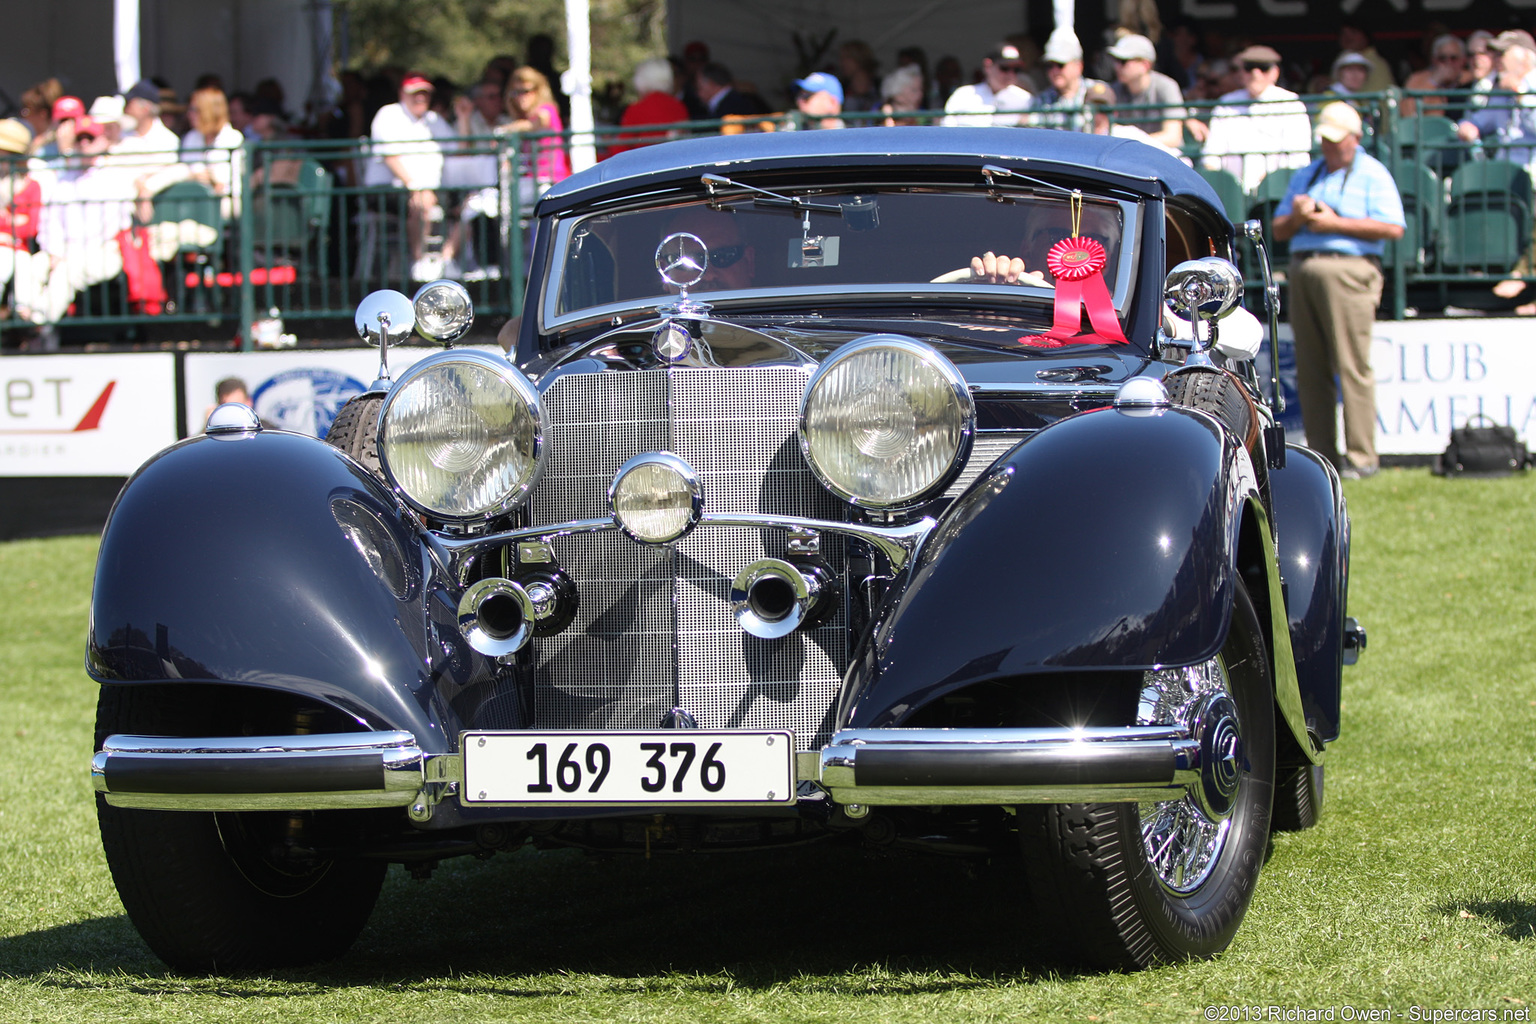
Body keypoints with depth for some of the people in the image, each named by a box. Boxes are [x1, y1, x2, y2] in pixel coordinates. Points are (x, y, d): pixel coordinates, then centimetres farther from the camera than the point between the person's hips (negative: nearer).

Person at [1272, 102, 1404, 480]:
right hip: (1302, 270, 6)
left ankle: (1360, 458, -10)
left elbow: (1393, 227, -9)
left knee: (1352, 366, -10)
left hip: (1348, 270, -6)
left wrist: (1335, 223, -9)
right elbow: (1278, 229, 22)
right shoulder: (1305, 175, 24)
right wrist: (1296, 217, -1)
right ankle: (1321, 458, 5)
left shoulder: (1372, 174, 4)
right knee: (1310, 371, 3)